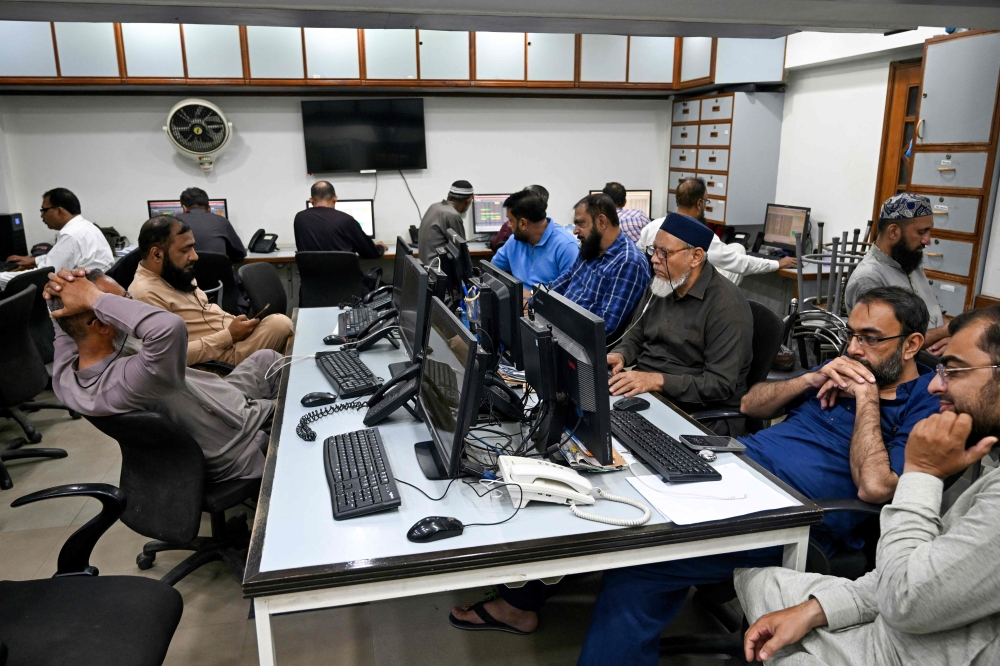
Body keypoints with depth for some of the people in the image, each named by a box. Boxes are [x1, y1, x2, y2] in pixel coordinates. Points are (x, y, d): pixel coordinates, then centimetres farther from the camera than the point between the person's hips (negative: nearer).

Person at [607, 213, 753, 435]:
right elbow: (635, 337, 16)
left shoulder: (726, 305, -17)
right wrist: (619, 356, -7)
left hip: (700, 411, -7)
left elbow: (721, 384, -22)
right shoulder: (660, 284, 7)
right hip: (642, 390, 7)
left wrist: (657, 381, -30)